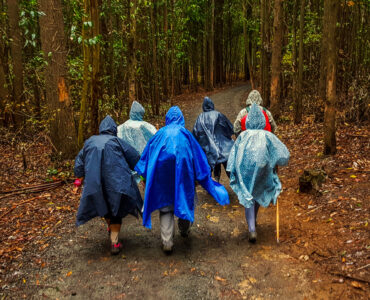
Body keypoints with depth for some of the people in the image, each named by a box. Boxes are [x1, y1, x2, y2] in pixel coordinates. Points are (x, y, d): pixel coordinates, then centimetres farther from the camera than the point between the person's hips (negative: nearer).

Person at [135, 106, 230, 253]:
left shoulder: (160, 134, 6)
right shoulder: (186, 134, 3)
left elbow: (145, 157, 8)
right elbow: (198, 158, 4)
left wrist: (142, 174, 18)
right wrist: (206, 180, 11)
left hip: (162, 174, 0)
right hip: (182, 172, 0)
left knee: (165, 207, 5)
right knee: (184, 199, 20)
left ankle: (167, 242, -1)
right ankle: (184, 230, 39)